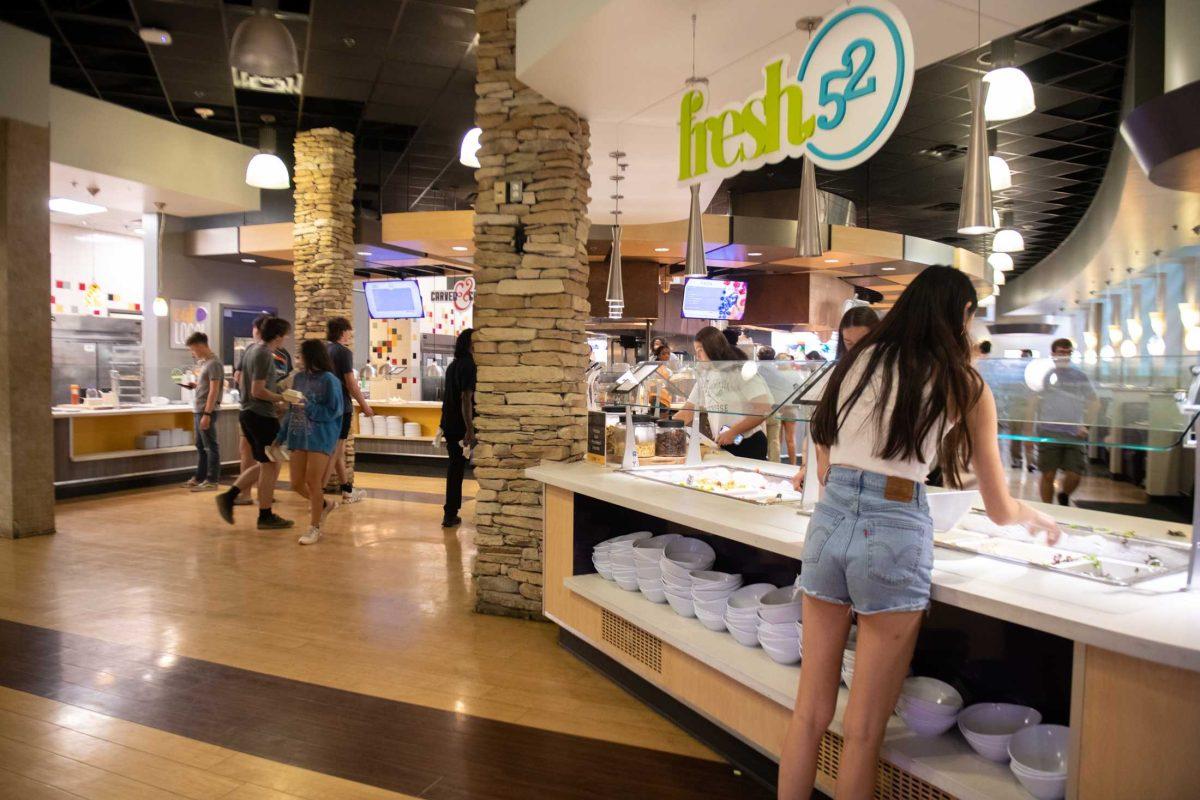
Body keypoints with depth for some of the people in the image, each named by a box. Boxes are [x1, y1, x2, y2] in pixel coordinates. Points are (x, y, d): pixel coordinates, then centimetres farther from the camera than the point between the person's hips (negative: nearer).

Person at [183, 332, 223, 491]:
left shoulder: (213, 364, -14)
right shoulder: (203, 362, 14)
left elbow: (214, 391, -18)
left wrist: (207, 414, -21)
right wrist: (194, 386, 5)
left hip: (207, 411, -9)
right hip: (199, 410, 9)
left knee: (210, 446, -3)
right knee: (200, 446, 15)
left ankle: (212, 480, 1)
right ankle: (200, 477, 23)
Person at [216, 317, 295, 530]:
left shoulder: (253, 351, 13)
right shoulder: (265, 355, -16)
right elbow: (258, 391, -21)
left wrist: (275, 404, 18)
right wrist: (282, 399, -9)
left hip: (248, 414, 10)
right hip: (262, 416, -10)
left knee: (263, 464, 18)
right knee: (270, 466, 1)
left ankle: (228, 496, 11)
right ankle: (266, 516, 7)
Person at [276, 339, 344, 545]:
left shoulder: (329, 380, -10)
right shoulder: (299, 377, 7)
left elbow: (332, 412, -9)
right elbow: (291, 410, 13)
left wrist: (308, 407, -18)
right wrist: (281, 436, 12)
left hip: (321, 438, -6)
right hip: (299, 437, 6)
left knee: (313, 483, -3)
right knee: (296, 483, 7)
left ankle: (314, 528, 12)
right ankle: (324, 504, 33)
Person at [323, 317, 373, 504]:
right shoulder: (344, 352, -13)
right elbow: (351, 384, -14)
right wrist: (364, 405, -5)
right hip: (341, 407, -8)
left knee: (338, 449, 17)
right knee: (333, 451, -4)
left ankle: (347, 490, 26)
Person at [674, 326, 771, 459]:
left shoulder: (741, 371, -11)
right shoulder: (704, 376, 7)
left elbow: (764, 410, -17)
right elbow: (688, 411, 7)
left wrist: (733, 432, -20)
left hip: (749, 446, -5)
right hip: (722, 445, 5)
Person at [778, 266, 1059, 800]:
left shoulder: (856, 360, 12)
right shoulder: (964, 385, 4)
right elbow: (1000, 510, 12)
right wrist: (1040, 521, 32)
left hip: (828, 519, 4)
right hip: (893, 534, -4)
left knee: (810, 713, 16)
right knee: (863, 732, 10)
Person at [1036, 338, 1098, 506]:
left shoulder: (1079, 376, 5)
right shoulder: (1045, 375, 2)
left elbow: (1095, 402, 10)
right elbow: (1035, 403, 6)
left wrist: (1084, 424, -2)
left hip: (1074, 435, 1)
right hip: (1049, 433, -1)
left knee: (1075, 476, -1)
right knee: (1048, 475, 1)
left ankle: (1064, 496, 31)